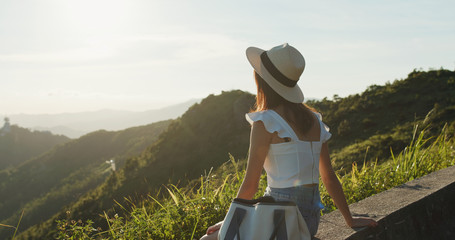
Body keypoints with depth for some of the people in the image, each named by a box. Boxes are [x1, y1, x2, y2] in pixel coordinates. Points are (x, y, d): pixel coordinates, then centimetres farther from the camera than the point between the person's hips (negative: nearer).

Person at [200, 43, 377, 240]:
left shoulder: (266, 122, -13)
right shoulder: (313, 119, 8)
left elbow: (250, 185, -11)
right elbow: (329, 177, 12)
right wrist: (350, 220, 22)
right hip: (311, 217, 8)